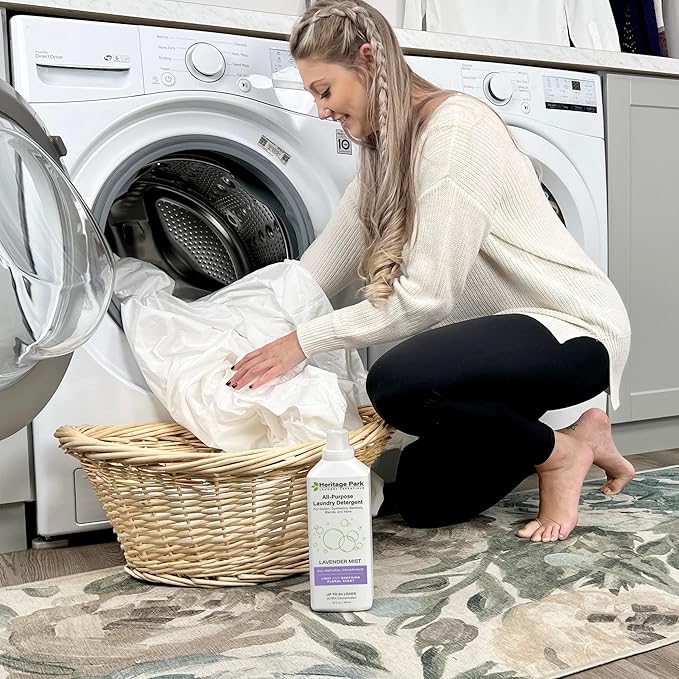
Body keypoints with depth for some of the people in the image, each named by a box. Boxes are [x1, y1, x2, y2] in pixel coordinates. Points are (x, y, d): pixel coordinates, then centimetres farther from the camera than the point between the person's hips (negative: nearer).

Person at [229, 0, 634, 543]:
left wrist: (303, 341, -21)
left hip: (574, 328, -9)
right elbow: (315, 273, 6)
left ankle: (562, 453, -6)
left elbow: (425, 297, -25)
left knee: (397, 381, -33)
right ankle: (579, 439, 21)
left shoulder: (455, 126, -20)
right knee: (423, 497, 4)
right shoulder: (383, 161, 9)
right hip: (503, 330, 9)